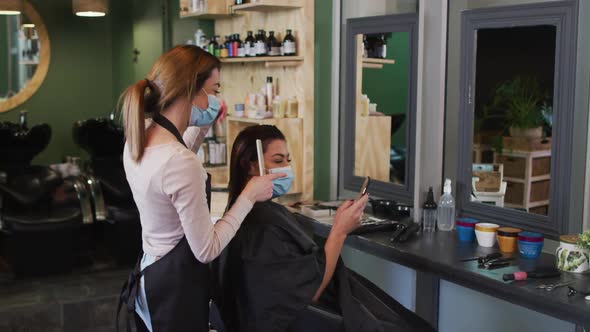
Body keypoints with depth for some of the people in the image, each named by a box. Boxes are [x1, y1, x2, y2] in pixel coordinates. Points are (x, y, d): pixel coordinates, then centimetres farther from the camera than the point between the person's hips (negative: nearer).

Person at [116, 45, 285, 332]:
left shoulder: (136, 140, -1)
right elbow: (206, 250, -23)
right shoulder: (181, 162, -29)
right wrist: (249, 196, -15)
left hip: (149, 274, 9)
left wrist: (201, 127, 13)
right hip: (176, 285, -9)